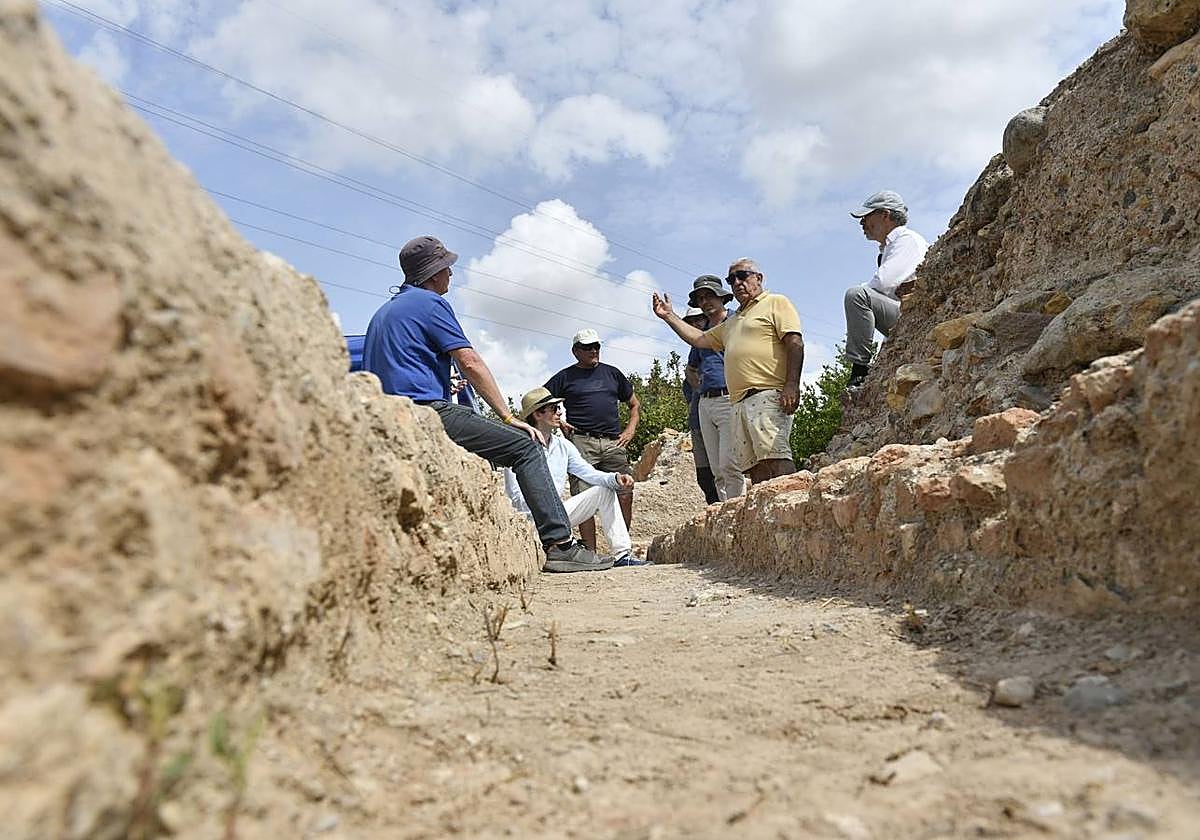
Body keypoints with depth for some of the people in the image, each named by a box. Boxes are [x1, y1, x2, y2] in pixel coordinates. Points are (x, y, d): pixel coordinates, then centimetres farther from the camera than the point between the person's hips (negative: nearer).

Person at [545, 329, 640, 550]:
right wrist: (558, 424, -1)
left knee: (625, 495, -4)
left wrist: (630, 430, 13)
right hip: (581, 442, -3)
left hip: (613, 442, 3)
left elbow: (635, 404, 27)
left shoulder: (612, 373, 20)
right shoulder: (565, 377, 11)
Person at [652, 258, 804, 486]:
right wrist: (669, 316, 33)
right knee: (752, 466, -1)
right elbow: (700, 339, 36)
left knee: (774, 456, -21)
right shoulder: (731, 322, 32)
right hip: (739, 401, 8)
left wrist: (792, 384, -17)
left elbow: (795, 343, -5)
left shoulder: (776, 303, 8)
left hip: (768, 396, -7)